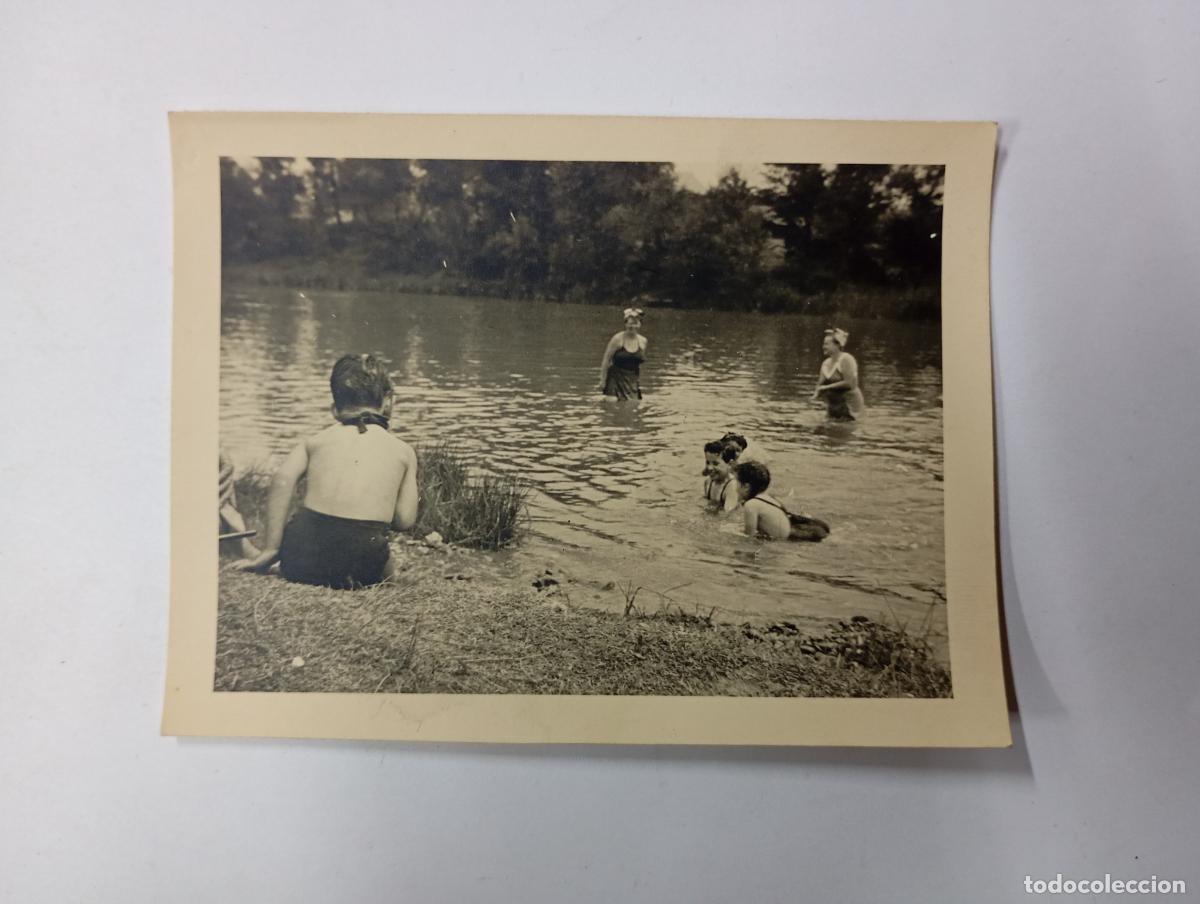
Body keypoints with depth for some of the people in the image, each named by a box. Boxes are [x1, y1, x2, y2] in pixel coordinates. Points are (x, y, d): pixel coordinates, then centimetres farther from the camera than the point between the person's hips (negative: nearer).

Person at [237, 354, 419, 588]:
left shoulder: (316, 440, 16)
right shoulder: (402, 450, 13)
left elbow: (282, 479, -4)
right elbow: (404, 520, 6)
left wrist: (271, 549, -2)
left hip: (302, 559, 3)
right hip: (362, 561, -3)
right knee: (387, 568, 32)